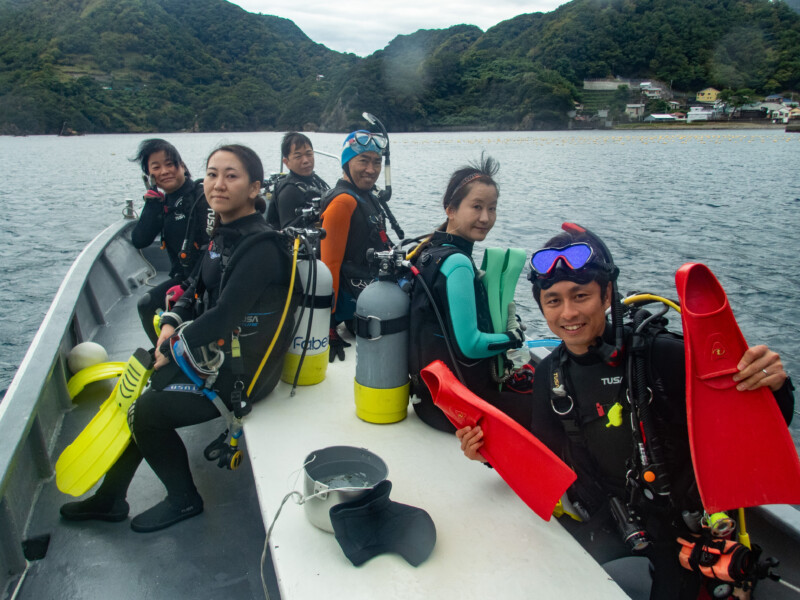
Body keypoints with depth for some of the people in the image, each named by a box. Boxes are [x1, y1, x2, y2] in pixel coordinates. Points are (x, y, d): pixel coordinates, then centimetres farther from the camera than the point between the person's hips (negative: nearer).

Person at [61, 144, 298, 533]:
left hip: (243, 371, -9)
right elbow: (200, 290, 15)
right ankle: (110, 498, 24)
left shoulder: (260, 245, -24)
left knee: (148, 411, -9)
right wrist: (172, 323, -3)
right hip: (216, 351, 9)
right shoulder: (223, 233, 5)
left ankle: (183, 500, 15)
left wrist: (170, 349, -16)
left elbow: (223, 318, -28)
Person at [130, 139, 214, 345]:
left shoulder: (202, 196, -16)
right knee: (147, 305, 9)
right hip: (183, 277, 8)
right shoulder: (163, 202, 6)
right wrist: (152, 203, -10)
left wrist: (188, 286, -21)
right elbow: (139, 241, -5)